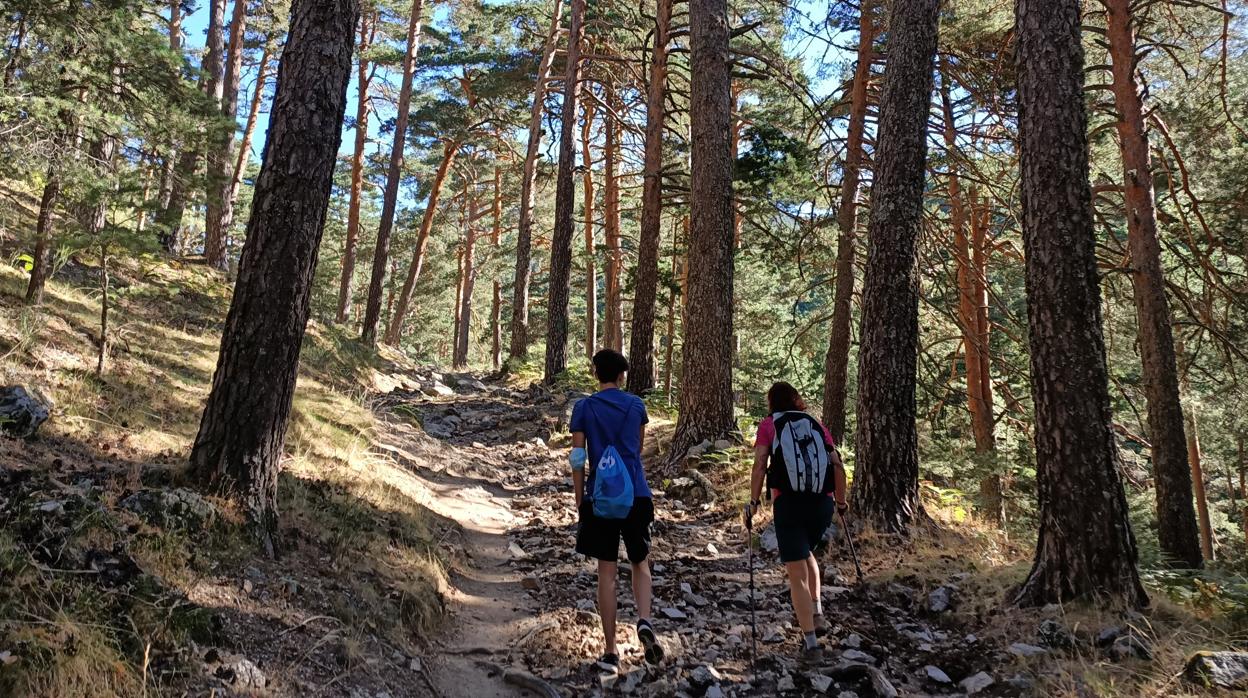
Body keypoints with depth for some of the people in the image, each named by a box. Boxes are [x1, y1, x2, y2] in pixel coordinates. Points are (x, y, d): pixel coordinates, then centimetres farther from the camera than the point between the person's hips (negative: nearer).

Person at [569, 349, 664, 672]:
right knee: (640, 563, 17)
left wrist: (580, 501, 5)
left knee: (607, 572, 5)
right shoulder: (636, 405, 5)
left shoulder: (584, 408, 0)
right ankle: (644, 620, -9)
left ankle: (611, 652, 8)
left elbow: (577, 458, -2)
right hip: (636, 496, 1)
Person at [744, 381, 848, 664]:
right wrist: (841, 501, 17)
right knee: (807, 553, 30)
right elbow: (838, 465, 7)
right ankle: (817, 615, 21)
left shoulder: (769, 425, 7)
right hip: (822, 503, 4)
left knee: (797, 574, 3)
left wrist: (754, 501, -1)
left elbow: (760, 465, -6)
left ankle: (811, 644, 1)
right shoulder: (816, 425, 15)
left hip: (788, 503, -3)